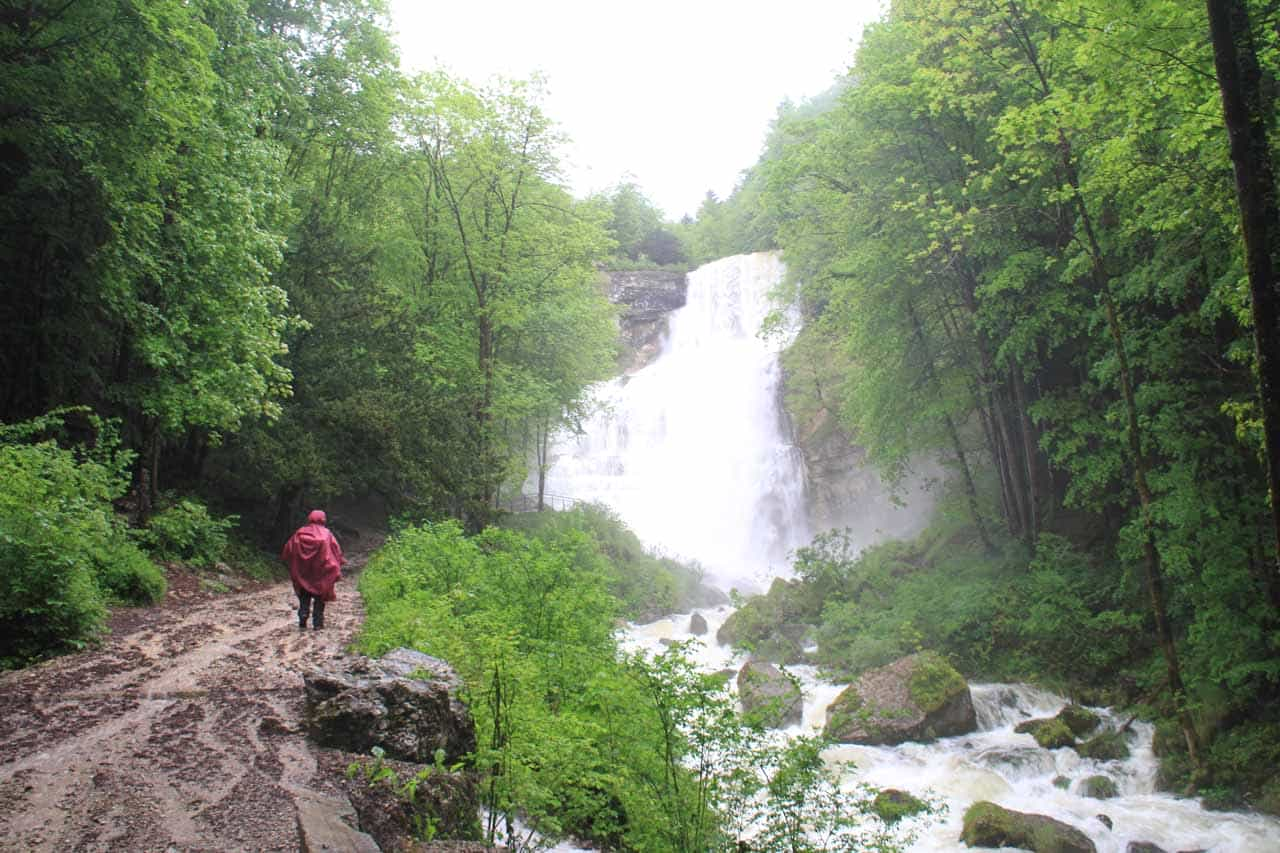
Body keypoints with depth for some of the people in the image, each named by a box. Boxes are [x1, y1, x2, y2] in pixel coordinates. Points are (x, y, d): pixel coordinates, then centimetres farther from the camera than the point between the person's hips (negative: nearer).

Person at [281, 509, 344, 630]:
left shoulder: (299, 533, 1)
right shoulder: (327, 534, -6)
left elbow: (287, 551, 5)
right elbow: (337, 552, -7)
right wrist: (337, 569, 1)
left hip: (302, 574, 2)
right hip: (321, 573, -2)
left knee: (304, 597, 14)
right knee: (319, 598, 8)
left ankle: (302, 621, 6)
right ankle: (318, 623, 5)